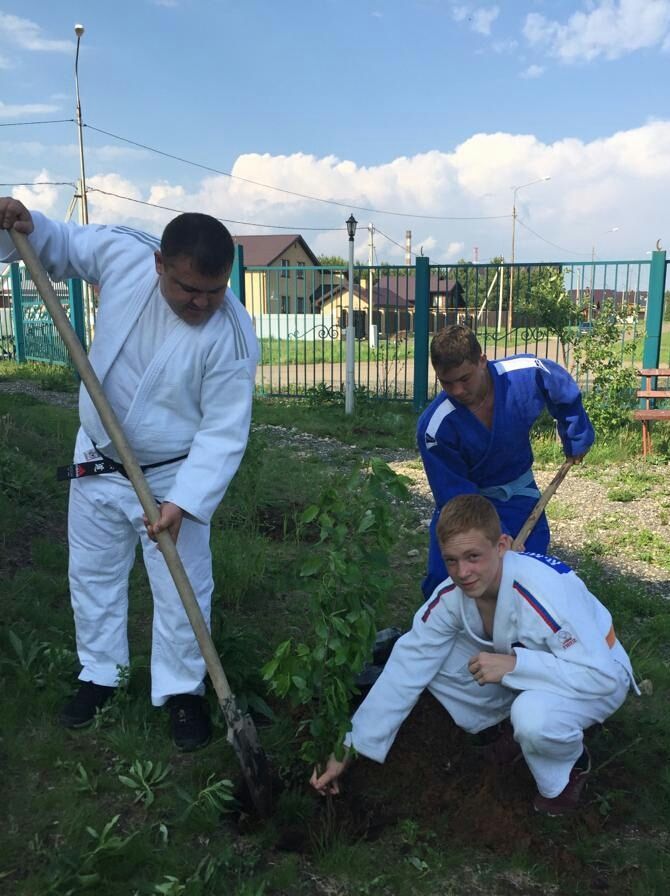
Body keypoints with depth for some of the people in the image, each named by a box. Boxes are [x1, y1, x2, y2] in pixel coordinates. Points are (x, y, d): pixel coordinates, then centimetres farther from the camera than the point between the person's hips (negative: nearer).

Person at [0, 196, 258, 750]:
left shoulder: (232, 336, -26)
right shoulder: (123, 254, -16)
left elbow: (224, 432, -23)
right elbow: (61, 246, 4)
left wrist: (184, 500, -30)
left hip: (171, 475, -4)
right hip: (97, 460, 4)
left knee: (182, 590, 4)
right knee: (92, 574, 18)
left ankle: (182, 690, 28)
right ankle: (100, 674, 40)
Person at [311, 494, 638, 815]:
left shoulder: (547, 594, -37)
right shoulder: (451, 595, -20)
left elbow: (603, 675, -32)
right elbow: (405, 670, -17)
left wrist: (515, 664, -41)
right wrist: (348, 749, -18)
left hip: (598, 678, -5)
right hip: (522, 669, 5)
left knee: (534, 715, -38)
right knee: (430, 658, -16)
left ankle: (570, 767, -2)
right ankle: (516, 725, 6)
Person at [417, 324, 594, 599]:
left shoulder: (529, 374, -25)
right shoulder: (434, 428, -31)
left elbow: (567, 395, 1)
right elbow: (455, 497, -22)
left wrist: (576, 440, 12)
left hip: (519, 493, 2)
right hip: (464, 498, -2)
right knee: (442, 582, -9)